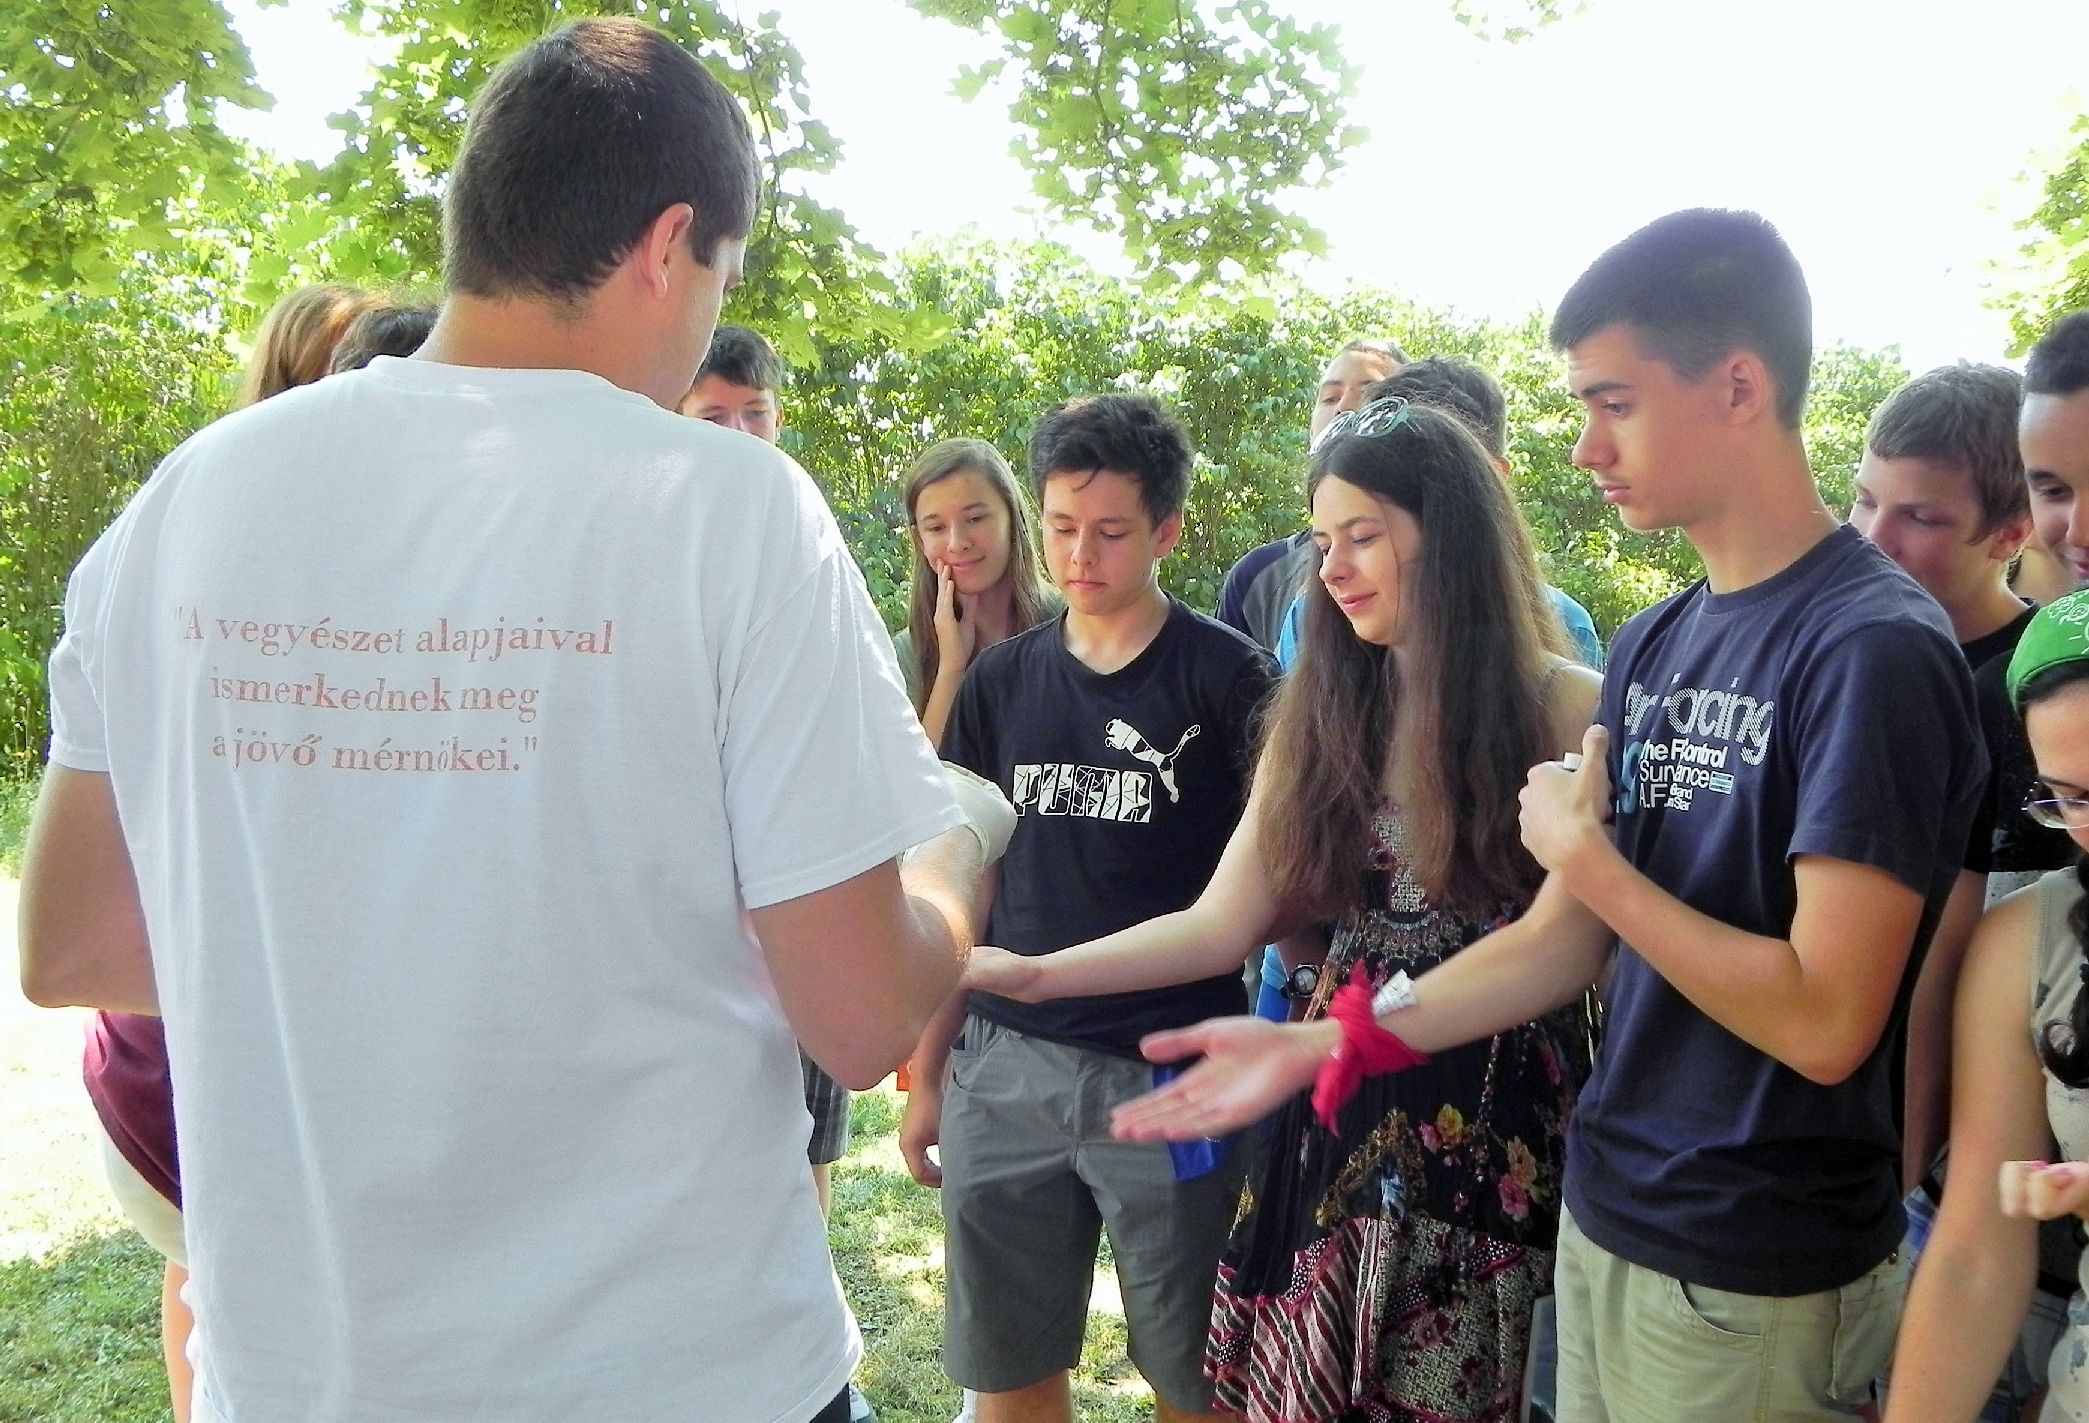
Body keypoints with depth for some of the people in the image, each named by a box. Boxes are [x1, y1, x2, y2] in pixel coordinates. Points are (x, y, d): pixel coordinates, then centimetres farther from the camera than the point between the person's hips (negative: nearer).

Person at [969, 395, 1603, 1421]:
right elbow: (1224, 925, 2)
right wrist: (1033, 975, -5)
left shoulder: (1567, 711, -7)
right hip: (1344, 1119, 4)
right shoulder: (1322, 717, 5)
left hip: (1509, 1125, -3)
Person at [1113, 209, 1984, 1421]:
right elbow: (1563, 943, 5)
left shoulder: (1874, 647, -19)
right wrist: (1323, 1044, -4)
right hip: (1603, 1220, 7)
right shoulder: (1652, 645, 4)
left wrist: (1587, 856, -15)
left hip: (1759, 1279, -7)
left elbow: (1825, 1024, -24)